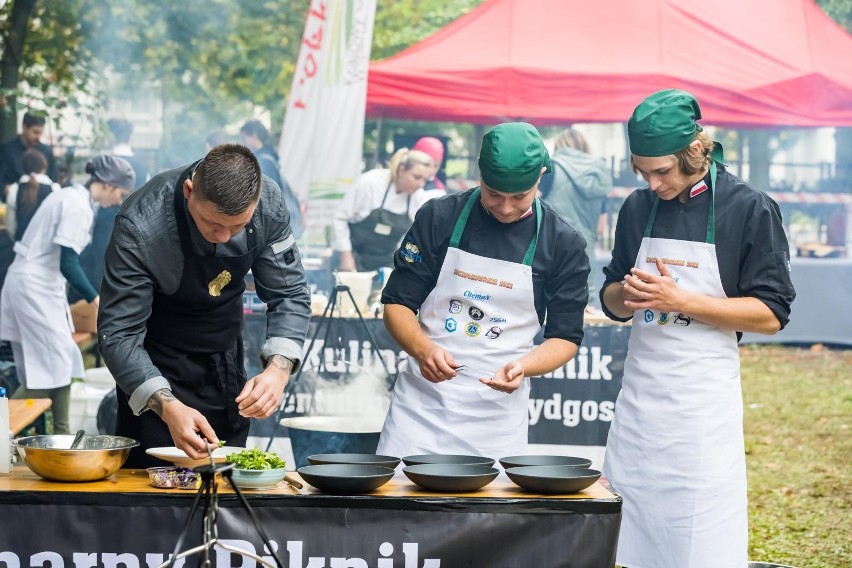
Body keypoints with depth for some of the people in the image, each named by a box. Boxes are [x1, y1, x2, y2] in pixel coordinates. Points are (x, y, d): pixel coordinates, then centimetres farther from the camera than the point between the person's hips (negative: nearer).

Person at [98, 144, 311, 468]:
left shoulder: (267, 204, -20)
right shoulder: (140, 228, -32)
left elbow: (288, 295, -10)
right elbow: (118, 334, -29)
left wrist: (278, 368, -28)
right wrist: (167, 407, -43)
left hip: (226, 360, 4)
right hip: (156, 366, -4)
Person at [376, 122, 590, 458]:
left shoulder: (563, 244, -1)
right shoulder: (439, 218, -1)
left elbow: (566, 337, 3)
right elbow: (397, 304, 2)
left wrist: (523, 366, -19)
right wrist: (423, 349, -19)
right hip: (421, 403, 0)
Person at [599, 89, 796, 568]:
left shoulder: (750, 209, -6)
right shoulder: (639, 209, 10)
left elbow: (771, 314, -9)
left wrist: (680, 300, -17)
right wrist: (628, 293, -6)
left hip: (705, 400, -5)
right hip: (639, 397, 5)